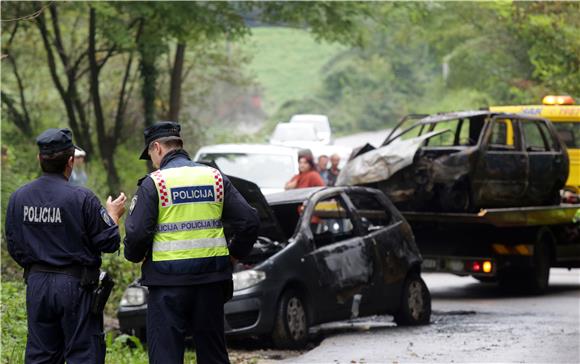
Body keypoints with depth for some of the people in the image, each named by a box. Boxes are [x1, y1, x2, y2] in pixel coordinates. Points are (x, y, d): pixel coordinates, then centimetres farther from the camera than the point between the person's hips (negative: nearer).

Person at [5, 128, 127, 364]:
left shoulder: (18, 197, 1)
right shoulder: (82, 199, -15)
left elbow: (14, 247, 8)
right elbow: (109, 243, -10)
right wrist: (113, 216, 9)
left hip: (36, 284, 5)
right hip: (74, 285, -5)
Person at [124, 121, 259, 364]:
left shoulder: (154, 183, -6)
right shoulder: (216, 178, 7)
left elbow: (137, 233, -13)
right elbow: (249, 222, 3)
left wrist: (135, 256, 7)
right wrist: (233, 254, 15)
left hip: (168, 282, -5)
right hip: (211, 280, 5)